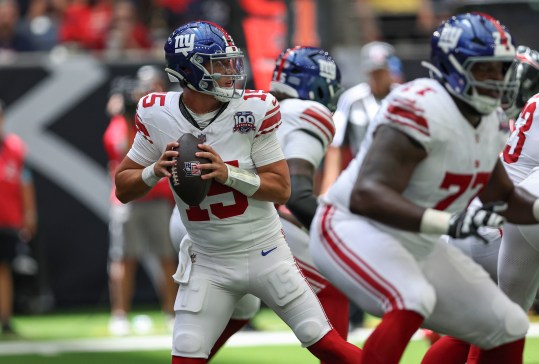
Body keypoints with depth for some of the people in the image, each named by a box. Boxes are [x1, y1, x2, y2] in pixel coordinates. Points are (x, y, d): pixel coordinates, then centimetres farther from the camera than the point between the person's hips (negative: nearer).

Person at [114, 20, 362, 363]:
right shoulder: (157, 116, -8)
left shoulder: (253, 110, -13)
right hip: (208, 266, 1)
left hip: (266, 254, -1)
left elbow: (281, 189, -11)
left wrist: (227, 173, -26)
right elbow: (123, 188, 1)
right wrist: (155, 171, -20)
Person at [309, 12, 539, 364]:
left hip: (418, 245, 9)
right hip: (354, 229, -9)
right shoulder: (422, 110, -26)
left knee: (508, 329, 7)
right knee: (412, 302, -37)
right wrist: (449, 222, -46)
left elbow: (503, 197, 21)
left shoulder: (490, 122, 3)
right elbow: (366, 196, -36)